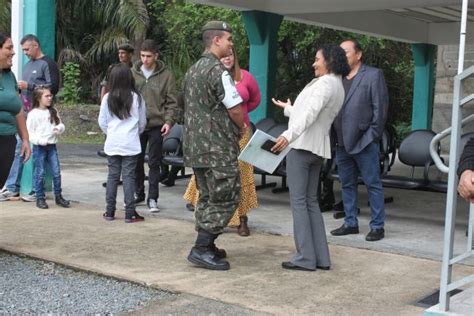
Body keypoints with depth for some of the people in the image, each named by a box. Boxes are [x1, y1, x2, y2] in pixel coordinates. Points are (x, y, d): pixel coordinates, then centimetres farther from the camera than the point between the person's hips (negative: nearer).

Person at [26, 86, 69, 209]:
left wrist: (59, 128, -12)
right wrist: (40, 140, -22)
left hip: (52, 146, 4)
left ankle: (58, 196, 15)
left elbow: (61, 124, 11)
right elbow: (29, 132, -9)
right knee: (40, 173, 2)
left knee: (56, 172, 4)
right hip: (39, 147, -4)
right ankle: (40, 198, 11)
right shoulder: (33, 114, -8)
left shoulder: (53, 112, 8)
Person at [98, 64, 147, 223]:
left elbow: (102, 121, 4)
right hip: (131, 144, -2)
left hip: (112, 143, 2)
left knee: (113, 175, 9)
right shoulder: (136, 97, -5)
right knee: (129, 176, 1)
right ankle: (129, 213, 2)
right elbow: (142, 122, 5)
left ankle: (110, 212, 13)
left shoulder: (108, 98, -2)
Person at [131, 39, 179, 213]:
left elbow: (171, 102, -1)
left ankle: (152, 198, 9)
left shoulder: (165, 75, -3)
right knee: (137, 161, 11)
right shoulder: (132, 73, 3)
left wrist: (169, 121, -11)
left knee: (154, 162, 2)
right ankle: (138, 193, 26)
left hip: (156, 125, -2)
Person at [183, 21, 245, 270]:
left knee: (208, 197, 15)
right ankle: (201, 250, -5)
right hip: (218, 147, -9)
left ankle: (206, 246, 19)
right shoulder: (217, 70, -14)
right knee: (226, 198, -4)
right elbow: (236, 110, -15)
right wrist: (241, 129, 6)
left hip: (195, 145, 9)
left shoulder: (192, 70, 15)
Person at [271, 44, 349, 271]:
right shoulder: (338, 87, 19)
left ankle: (305, 258, -6)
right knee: (311, 202, 11)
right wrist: (288, 108, 43)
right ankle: (320, 257, 10)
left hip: (302, 145, -10)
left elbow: (310, 113, -26)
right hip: (318, 148, 10)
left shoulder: (325, 83, -10)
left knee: (298, 201, -6)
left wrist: (289, 135, -36)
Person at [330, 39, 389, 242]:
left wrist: (372, 135, -11)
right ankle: (350, 223, 21)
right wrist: (335, 137, 2)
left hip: (364, 141, -6)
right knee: (347, 185, 12)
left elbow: (380, 107, -6)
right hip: (342, 142, 6)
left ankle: (377, 226, 7)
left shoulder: (373, 75, -1)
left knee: (373, 184, 1)